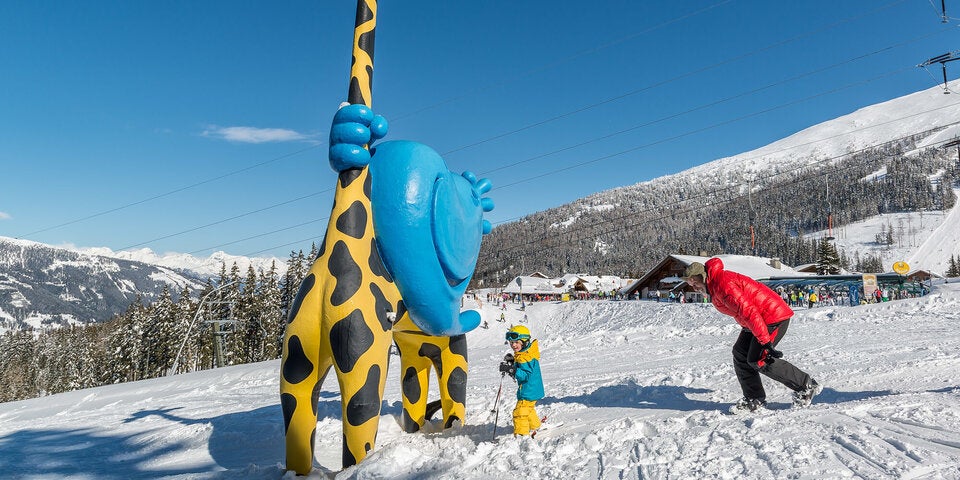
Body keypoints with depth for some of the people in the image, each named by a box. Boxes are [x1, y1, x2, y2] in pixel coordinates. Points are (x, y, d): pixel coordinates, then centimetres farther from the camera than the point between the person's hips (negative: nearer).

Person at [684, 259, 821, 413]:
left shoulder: (723, 284, -24)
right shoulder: (713, 287, 9)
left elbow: (748, 311, -31)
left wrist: (766, 342, -32)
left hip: (773, 317, -10)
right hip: (760, 318, 10)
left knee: (759, 360, -10)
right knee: (740, 354, 5)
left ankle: (806, 385, 5)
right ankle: (754, 399, 12)